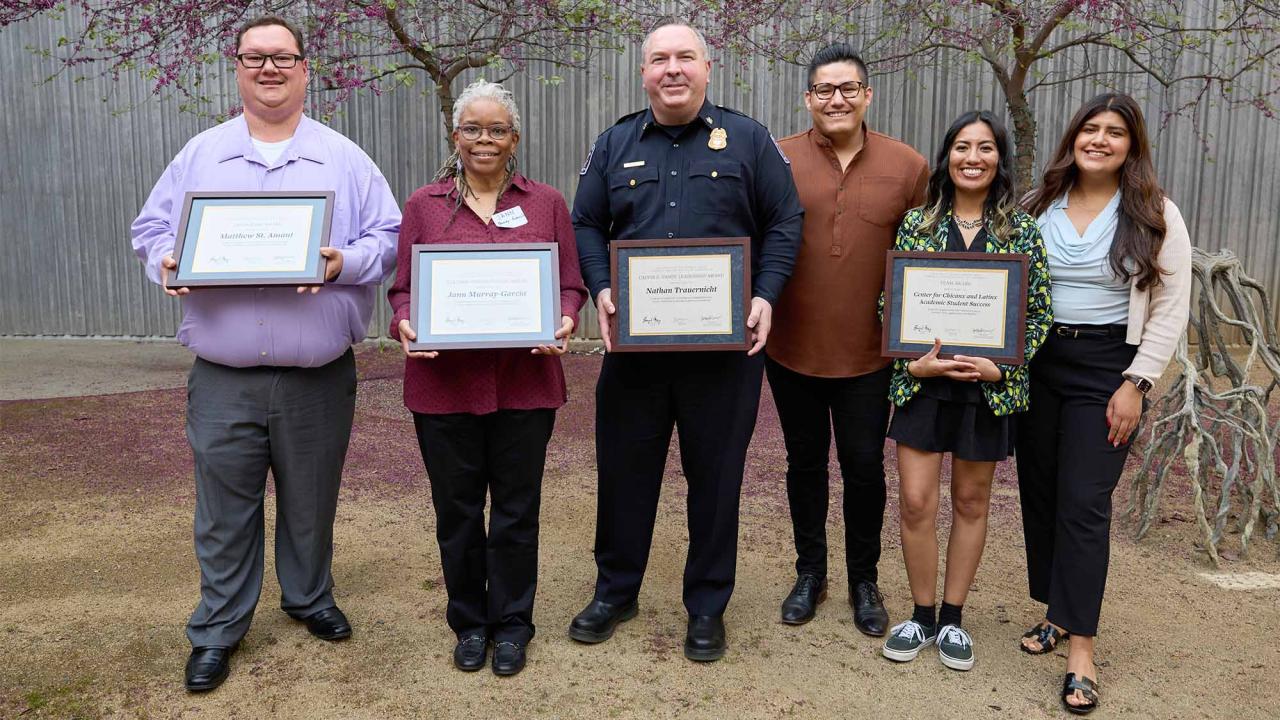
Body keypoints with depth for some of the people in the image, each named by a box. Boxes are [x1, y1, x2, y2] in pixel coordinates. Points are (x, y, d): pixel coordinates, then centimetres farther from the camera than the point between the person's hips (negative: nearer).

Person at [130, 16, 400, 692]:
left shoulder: (345, 159, 5)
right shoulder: (199, 155, 9)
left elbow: (389, 238, 2)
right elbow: (151, 229, 12)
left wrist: (345, 262, -17)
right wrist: (166, 261, -10)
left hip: (319, 377, 0)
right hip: (223, 379, 1)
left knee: (311, 503, 14)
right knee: (224, 510, 7)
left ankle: (309, 597, 36)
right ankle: (217, 629, 24)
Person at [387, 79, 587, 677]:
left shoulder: (546, 204, 8)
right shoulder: (423, 205, 7)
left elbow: (571, 286, 7)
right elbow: (401, 289, 7)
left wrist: (563, 324, -13)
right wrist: (405, 325, -13)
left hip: (525, 384, 0)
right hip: (444, 385, 0)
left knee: (516, 510, 9)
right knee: (457, 510, 11)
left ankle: (511, 624, 27)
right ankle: (470, 622, 30)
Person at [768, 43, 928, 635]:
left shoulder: (908, 167, -2)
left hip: (869, 353, 0)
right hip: (793, 348, 1)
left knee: (865, 469, 10)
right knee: (805, 464, 15)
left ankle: (864, 580, 31)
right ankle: (810, 572, 34)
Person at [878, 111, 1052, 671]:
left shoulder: (1022, 229, 0)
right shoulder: (917, 223, 1)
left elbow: (1040, 311, 0)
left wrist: (1002, 366, -12)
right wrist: (913, 362, -11)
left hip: (990, 385, 0)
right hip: (922, 381, 0)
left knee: (971, 502, 11)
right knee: (915, 502, 0)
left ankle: (952, 618, 27)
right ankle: (922, 615, 20)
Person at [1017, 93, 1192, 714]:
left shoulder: (1155, 215, -2)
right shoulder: (1038, 206, 7)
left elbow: (1171, 309, -4)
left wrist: (1135, 384, -10)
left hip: (1105, 367, -4)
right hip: (1034, 362, 4)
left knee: (1084, 503, -7)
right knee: (1038, 492, 9)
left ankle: (1080, 647, 1)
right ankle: (1057, 610, 25)